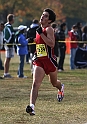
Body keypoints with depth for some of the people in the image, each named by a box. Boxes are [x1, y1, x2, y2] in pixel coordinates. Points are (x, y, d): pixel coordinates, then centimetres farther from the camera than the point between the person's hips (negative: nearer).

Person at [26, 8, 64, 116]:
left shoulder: (49, 29, -11)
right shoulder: (39, 30, 12)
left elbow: (51, 44, -27)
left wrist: (41, 34, -27)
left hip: (49, 60, -5)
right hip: (39, 61, 5)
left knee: (54, 83, 20)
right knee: (35, 84, -15)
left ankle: (61, 88, 57)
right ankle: (32, 106, -27)